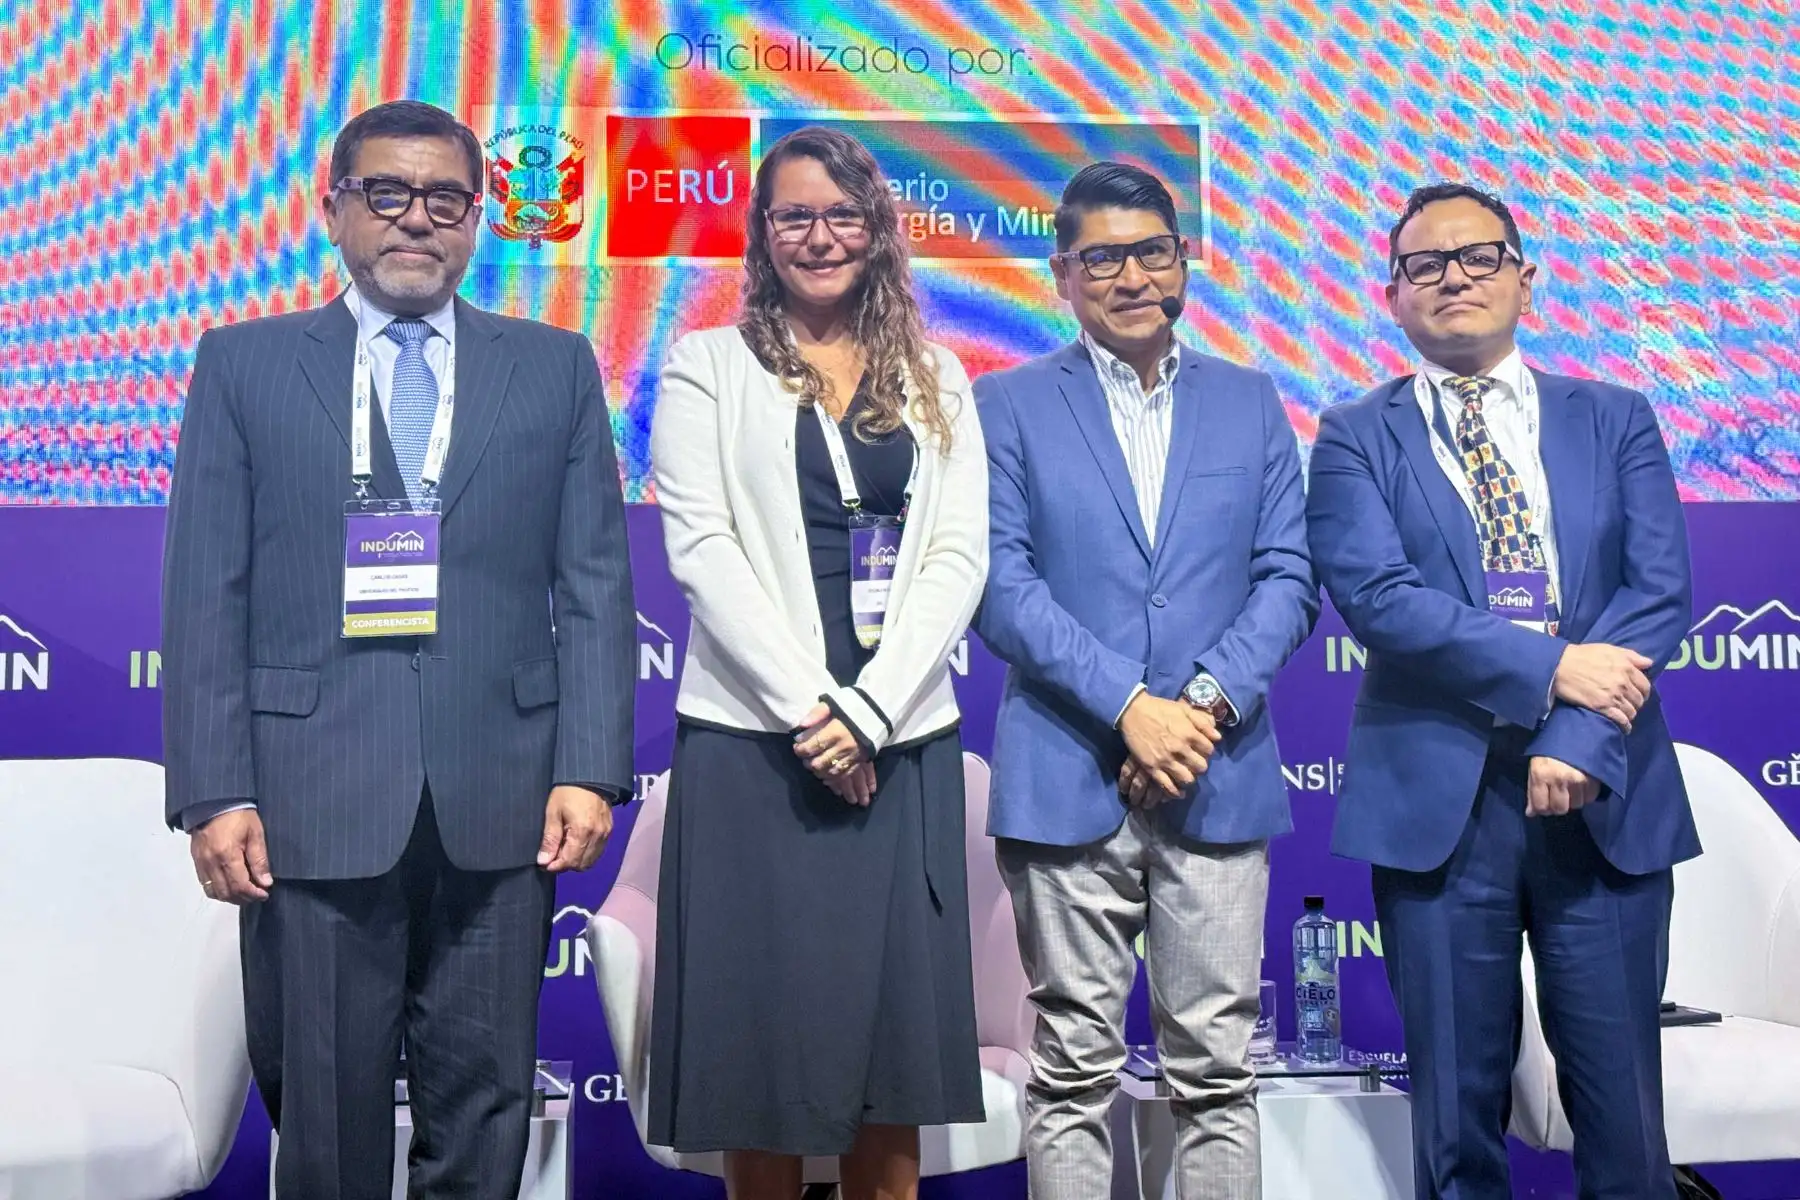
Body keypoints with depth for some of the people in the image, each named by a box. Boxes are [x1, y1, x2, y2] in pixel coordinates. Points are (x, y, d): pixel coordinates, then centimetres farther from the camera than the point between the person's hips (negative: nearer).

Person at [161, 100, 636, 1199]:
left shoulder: (557, 368, 10)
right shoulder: (243, 364, 8)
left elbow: (596, 585, 5)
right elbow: (206, 597, 3)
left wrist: (590, 770, -4)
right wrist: (214, 791, -5)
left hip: (500, 804, 1)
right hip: (311, 804, 0)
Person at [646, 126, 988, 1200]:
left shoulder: (937, 379, 13)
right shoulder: (708, 366, 6)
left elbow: (959, 556, 3)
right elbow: (701, 546, -5)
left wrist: (867, 709, -11)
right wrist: (809, 709, -13)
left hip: (899, 744, 2)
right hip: (753, 742, -2)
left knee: (894, 1029, 6)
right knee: (764, 1030, 2)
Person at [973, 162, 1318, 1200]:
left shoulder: (1249, 401, 13)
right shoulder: (1010, 405, 6)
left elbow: (1289, 576, 6)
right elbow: (1001, 585, -3)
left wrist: (1209, 701, -9)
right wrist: (1129, 705, -13)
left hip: (1220, 778, 2)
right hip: (1069, 780, -2)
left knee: (1217, 1069, 6)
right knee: (1076, 1069, 4)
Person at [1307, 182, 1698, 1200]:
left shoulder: (1617, 421, 11)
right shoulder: (1357, 438, 6)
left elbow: (1661, 592, -1)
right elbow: (1374, 596, -9)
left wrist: (1579, 742, -14)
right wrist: (1549, 667, -15)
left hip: (1606, 799, 2)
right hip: (1438, 796, -1)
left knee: (1622, 1099, 6)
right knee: (1457, 1104, 7)